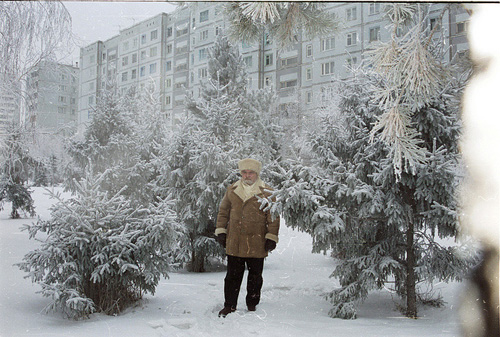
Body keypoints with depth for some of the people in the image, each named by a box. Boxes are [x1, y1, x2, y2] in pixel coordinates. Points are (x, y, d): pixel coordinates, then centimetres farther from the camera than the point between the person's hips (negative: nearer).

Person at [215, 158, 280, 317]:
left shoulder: (267, 193, -1)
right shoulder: (232, 190, 9)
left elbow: (273, 217, 1)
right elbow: (223, 212, 16)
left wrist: (271, 237, -4)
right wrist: (220, 231, 10)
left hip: (257, 244, -2)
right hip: (234, 243, 2)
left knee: (255, 277, 10)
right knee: (233, 276, 8)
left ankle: (252, 305, 26)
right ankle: (229, 306, 21)